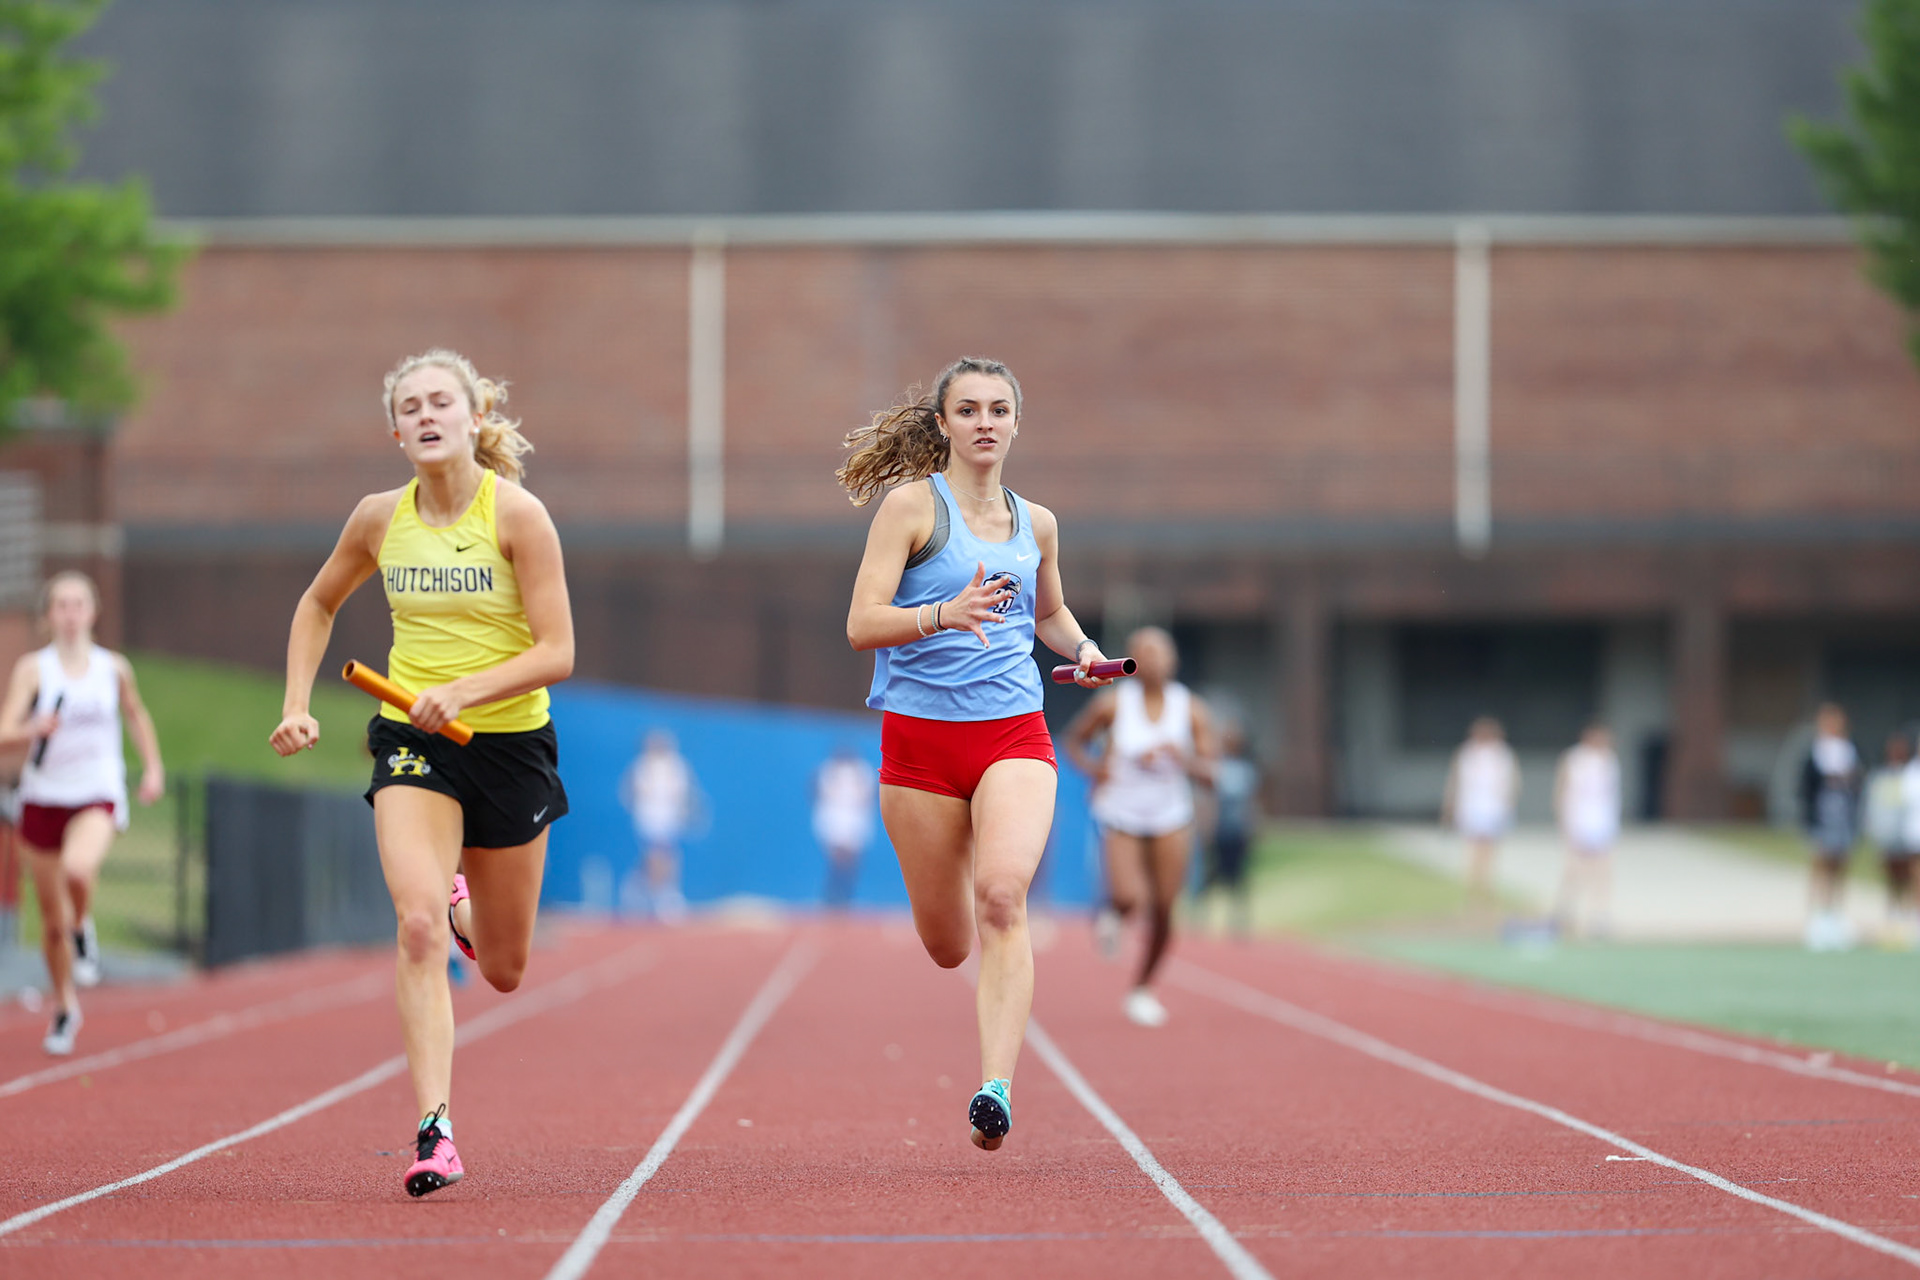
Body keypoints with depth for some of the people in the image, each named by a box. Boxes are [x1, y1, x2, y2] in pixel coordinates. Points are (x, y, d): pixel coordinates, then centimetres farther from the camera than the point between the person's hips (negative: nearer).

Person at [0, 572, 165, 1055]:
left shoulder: (114, 668, 1)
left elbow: (137, 716, 21)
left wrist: (153, 767, 13)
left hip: (98, 797, -1)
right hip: (43, 797, 1)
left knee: (78, 869, -34)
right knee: (52, 919, 7)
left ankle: (83, 930, -1)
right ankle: (65, 1007, 29)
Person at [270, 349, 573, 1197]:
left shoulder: (518, 515, -11)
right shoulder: (379, 519, 0)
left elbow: (556, 652, -14)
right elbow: (318, 604, 19)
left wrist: (461, 691, -26)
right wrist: (297, 704, 9)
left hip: (509, 739, -1)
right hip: (413, 743, 1)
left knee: (503, 972, 12)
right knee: (418, 925, -24)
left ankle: (461, 902, 49)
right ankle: (433, 1132, -26)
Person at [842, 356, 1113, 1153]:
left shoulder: (1036, 524, 12)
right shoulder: (912, 504, -2)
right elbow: (862, 625, -10)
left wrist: (1083, 650, 9)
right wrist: (944, 615, -28)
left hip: (1013, 734, 1)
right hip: (920, 735, -1)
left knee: (1001, 892, -26)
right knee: (948, 947, 6)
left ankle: (997, 1089, -32)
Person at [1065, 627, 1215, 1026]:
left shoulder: (1191, 709, -4)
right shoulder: (1112, 704, -9)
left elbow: (1207, 767, -6)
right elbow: (1073, 740, 5)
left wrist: (1182, 757, -26)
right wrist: (1090, 766, -14)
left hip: (1171, 819, 2)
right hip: (1121, 817, -2)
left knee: (1163, 913, 0)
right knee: (1130, 897, -25)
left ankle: (1142, 990, 23)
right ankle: (1114, 912, 15)